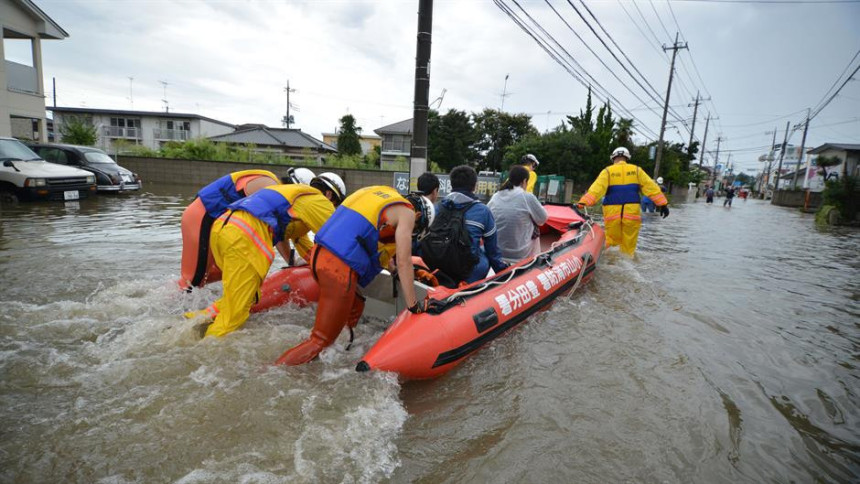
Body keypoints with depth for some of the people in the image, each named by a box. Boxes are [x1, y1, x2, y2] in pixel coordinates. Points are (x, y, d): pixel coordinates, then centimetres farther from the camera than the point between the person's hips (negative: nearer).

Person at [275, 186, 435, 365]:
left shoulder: (379, 192, 22)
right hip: (339, 268, -9)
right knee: (321, 340, 2)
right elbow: (403, 262, -5)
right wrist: (414, 306, 1)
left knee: (354, 310, 25)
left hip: (318, 255, 9)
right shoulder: (406, 212, 1)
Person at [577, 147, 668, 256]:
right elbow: (651, 187, 4)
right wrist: (662, 203, 5)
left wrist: (583, 202, -20)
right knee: (629, 248, 6)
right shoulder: (636, 170, 8)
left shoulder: (607, 171, 2)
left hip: (612, 214, -1)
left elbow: (596, 189, -12)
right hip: (632, 214, 1)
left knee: (611, 244, 11)